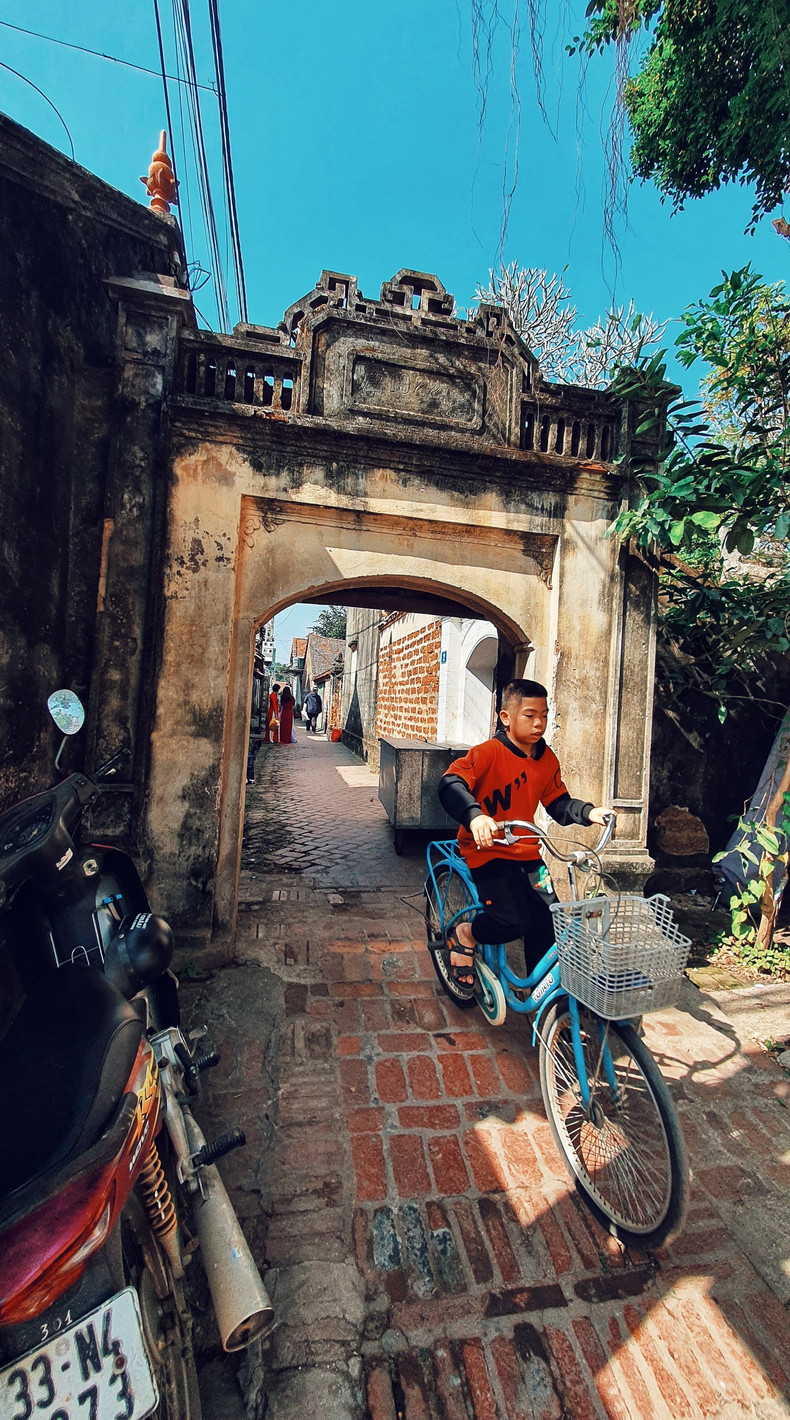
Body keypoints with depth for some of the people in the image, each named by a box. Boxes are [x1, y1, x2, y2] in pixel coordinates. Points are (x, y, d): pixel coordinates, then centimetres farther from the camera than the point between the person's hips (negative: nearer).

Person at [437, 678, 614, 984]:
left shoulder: (547, 759, 2)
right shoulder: (488, 753, -19)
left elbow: (558, 803, 9)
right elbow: (450, 783, -31)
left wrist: (588, 812, -10)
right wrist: (475, 816, -48)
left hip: (526, 851, 6)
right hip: (487, 849, -6)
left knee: (547, 919, 3)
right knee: (514, 921, -18)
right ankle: (466, 933, 14)